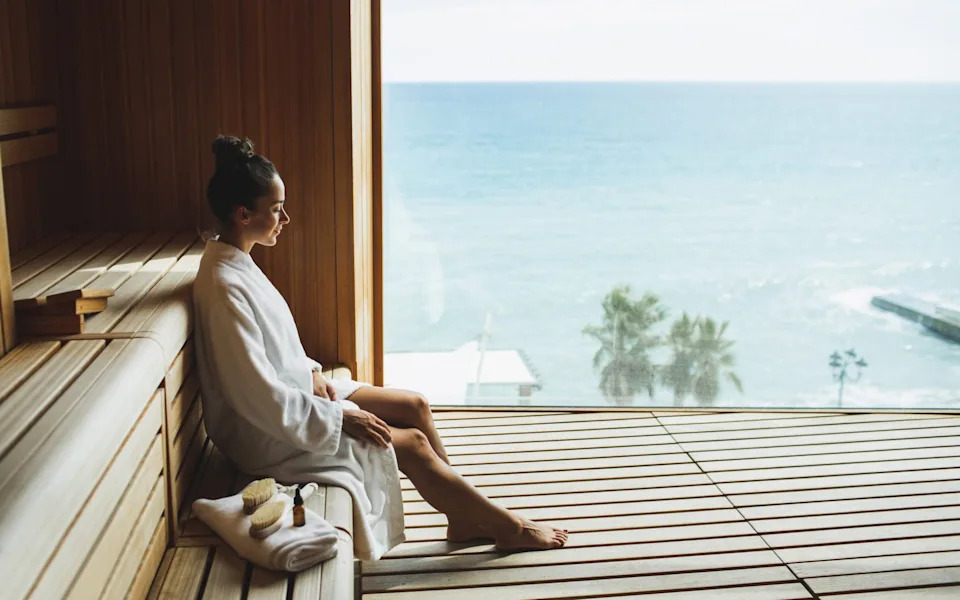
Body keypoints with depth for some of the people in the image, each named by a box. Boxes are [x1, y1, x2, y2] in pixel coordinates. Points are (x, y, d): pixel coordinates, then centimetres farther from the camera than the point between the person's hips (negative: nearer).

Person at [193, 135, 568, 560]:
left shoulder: (234, 261, 2)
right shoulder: (225, 289, -29)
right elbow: (262, 402, -29)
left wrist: (310, 372, 0)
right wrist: (341, 418, -20)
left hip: (295, 395, 10)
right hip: (270, 435, -9)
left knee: (414, 406, 6)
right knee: (412, 444, -6)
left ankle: (464, 515, 18)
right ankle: (507, 527, 12)